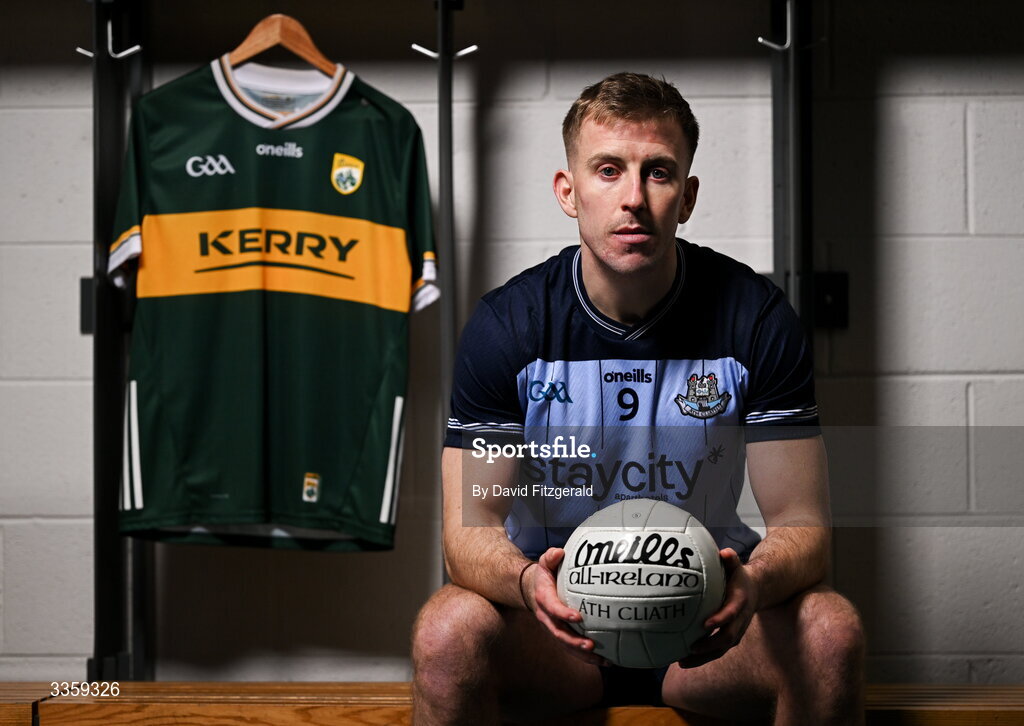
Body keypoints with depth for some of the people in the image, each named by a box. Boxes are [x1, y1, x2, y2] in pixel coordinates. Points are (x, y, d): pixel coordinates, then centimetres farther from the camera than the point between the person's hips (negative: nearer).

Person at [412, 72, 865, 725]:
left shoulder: (756, 317, -7)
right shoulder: (507, 324, -8)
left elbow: (801, 522, -9)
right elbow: (470, 523, -11)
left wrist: (754, 582, -34)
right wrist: (527, 582, -36)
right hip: (559, 610, -1)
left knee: (832, 630, -29)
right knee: (450, 630, -32)